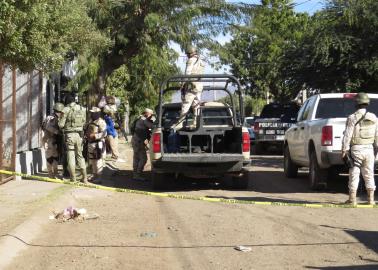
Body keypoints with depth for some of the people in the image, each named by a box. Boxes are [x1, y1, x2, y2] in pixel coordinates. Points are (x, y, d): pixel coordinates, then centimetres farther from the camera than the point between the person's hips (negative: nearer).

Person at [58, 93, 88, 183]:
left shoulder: (66, 110, -9)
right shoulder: (82, 109, 4)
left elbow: (61, 125, -9)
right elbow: (84, 122, 9)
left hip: (70, 135, -4)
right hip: (79, 134, 4)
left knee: (71, 157, 2)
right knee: (80, 156, 14)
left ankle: (73, 179, 4)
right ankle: (84, 178, 13)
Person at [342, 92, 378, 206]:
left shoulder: (352, 118, -8)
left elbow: (347, 135, -11)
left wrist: (344, 150, -7)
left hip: (356, 149, -4)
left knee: (354, 174, 2)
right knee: (369, 174, 12)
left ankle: (352, 199, 3)